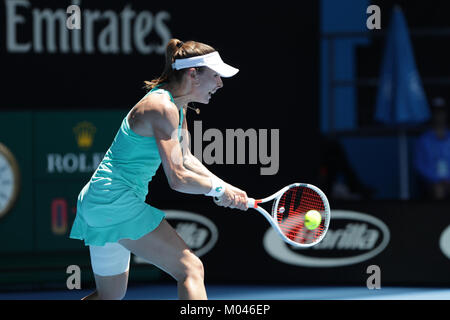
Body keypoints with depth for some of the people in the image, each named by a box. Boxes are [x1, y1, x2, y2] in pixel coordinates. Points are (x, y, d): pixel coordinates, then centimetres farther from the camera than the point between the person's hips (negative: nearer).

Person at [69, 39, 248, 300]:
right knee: (190, 269, -17)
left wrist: (227, 189, 12)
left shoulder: (177, 108, 13)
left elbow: (185, 160, 24)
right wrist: (219, 189, -7)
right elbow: (178, 179, -22)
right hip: (119, 203, -11)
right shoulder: (163, 109, -18)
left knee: (111, 294, 20)